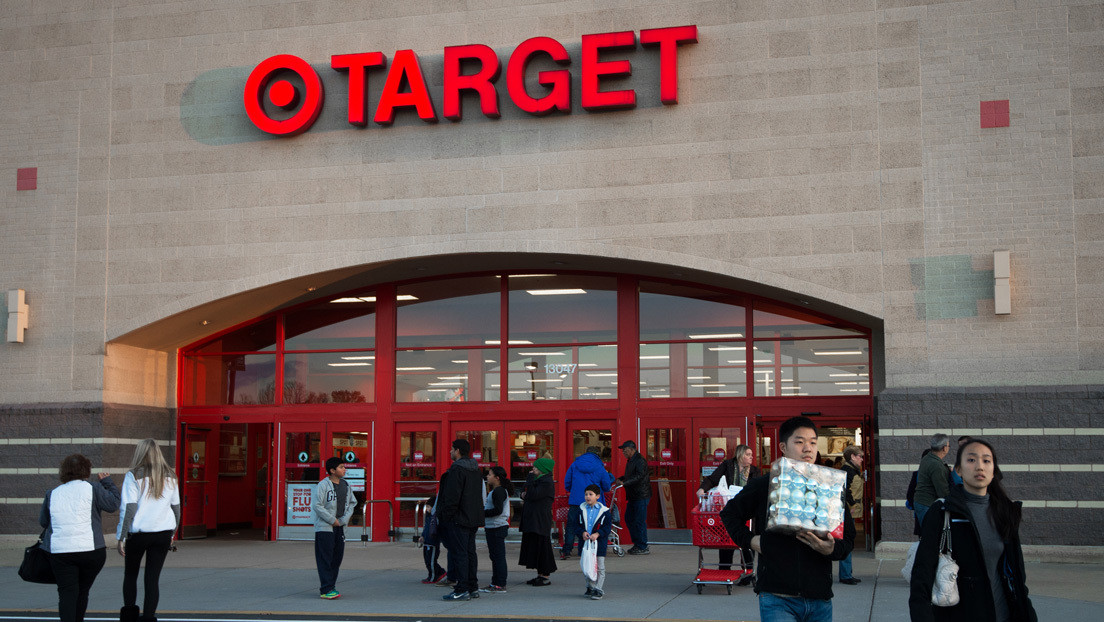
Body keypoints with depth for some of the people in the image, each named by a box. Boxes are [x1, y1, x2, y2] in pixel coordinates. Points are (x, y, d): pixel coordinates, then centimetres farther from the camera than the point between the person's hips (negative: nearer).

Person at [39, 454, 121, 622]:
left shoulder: (52, 494, 10)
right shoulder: (92, 488, -3)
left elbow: (43, 521, 18)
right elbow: (113, 504, 1)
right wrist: (108, 482, 14)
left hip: (59, 551, 2)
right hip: (90, 549, -2)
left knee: (67, 592, -1)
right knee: (83, 590, 14)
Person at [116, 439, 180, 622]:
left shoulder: (134, 476, -5)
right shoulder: (170, 477, 7)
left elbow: (128, 508, -9)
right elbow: (176, 507, 12)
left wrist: (121, 537, -4)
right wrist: (172, 534, 23)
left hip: (138, 533, -2)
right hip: (163, 532, 3)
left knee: (130, 575, 15)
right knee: (153, 579, 4)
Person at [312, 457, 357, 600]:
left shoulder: (345, 485, 10)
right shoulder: (323, 485, -9)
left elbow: (352, 503, 14)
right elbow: (316, 505, -13)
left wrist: (343, 520, -1)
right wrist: (332, 520, -12)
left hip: (340, 527, 7)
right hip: (324, 528, -6)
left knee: (337, 557, 9)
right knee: (325, 558, -6)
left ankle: (331, 587, 19)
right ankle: (326, 589, -6)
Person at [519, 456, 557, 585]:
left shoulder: (547, 483, -14)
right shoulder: (538, 480, 17)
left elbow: (533, 495, -24)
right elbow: (528, 494, 26)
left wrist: (530, 478, -17)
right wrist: (524, 494, 3)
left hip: (541, 521, -10)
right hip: (532, 520, 10)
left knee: (542, 545, -6)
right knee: (533, 546, 12)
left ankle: (546, 576, 0)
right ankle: (540, 574, 19)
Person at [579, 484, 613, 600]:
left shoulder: (604, 510, -3)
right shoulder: (582, 509, 6)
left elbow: (608, 526, -5)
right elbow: (578, 524, 8)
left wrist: (597, 534, -17)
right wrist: (583, 532, -12)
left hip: (599, 542, -3)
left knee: (600, 567, -2)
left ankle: (598, 589, 3)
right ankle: (590, 587, 25)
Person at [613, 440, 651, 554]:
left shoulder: (640, 461, -15)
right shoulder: (631, 460, 16)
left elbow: (639, 476, -27)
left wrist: (624, 483, -31)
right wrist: (619, 479, 11)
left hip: (641, 496, -10)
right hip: (633, 496, 10)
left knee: (639, 521, -6)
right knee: (628, 519, 12)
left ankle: (643, 547, 1)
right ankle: (637, 544, 21)